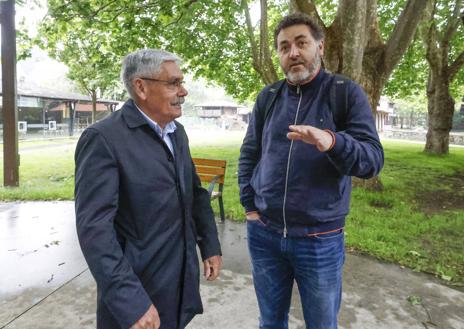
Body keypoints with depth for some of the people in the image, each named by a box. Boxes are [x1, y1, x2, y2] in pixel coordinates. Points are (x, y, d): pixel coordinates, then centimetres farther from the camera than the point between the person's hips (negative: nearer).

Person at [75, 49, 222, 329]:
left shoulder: (177, 131, 5)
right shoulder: (103, 138, -18)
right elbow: (95, 228, -23)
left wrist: (210, 245, 8)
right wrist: (131, 303, -25)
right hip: (138, 288, -6)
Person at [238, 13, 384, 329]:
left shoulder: (347, 93, -5)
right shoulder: (268, 97, 5)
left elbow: (373, 158, -13)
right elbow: (249, 154, 11)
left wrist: (332, 142, -33)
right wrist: (249, 205, 3)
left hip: (320, 239, -2)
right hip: (263, 234, 3)